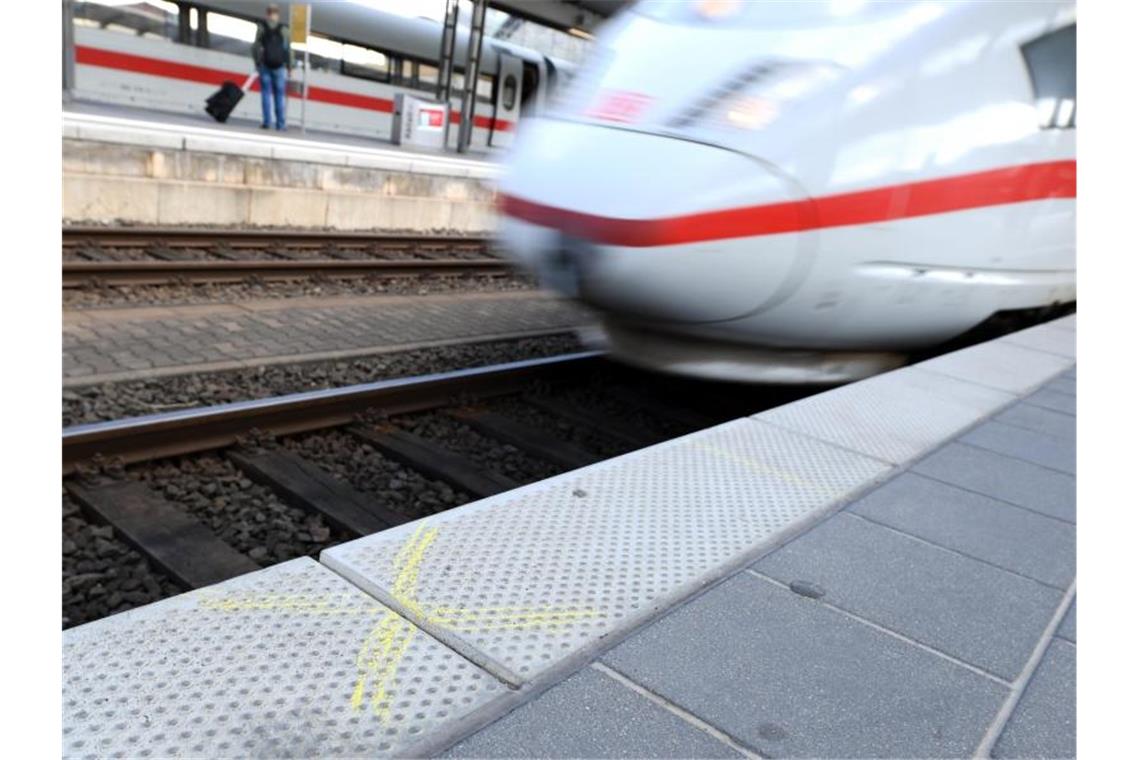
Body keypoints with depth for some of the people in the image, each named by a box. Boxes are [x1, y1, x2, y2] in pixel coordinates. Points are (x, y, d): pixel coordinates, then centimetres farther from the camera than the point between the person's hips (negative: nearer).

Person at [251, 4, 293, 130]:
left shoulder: (261, 27, 1)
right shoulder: (284, 29, 0)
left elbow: (256, 46, -3)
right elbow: (288, 49, -3)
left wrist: (257, 63, 7)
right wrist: (289, 67, 5)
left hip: (265, 64, 0)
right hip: (279, 66, 0)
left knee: (266, 92, 6)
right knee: (279, 95, 4)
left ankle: (266, 121, -2)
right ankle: (280, 123, 0)